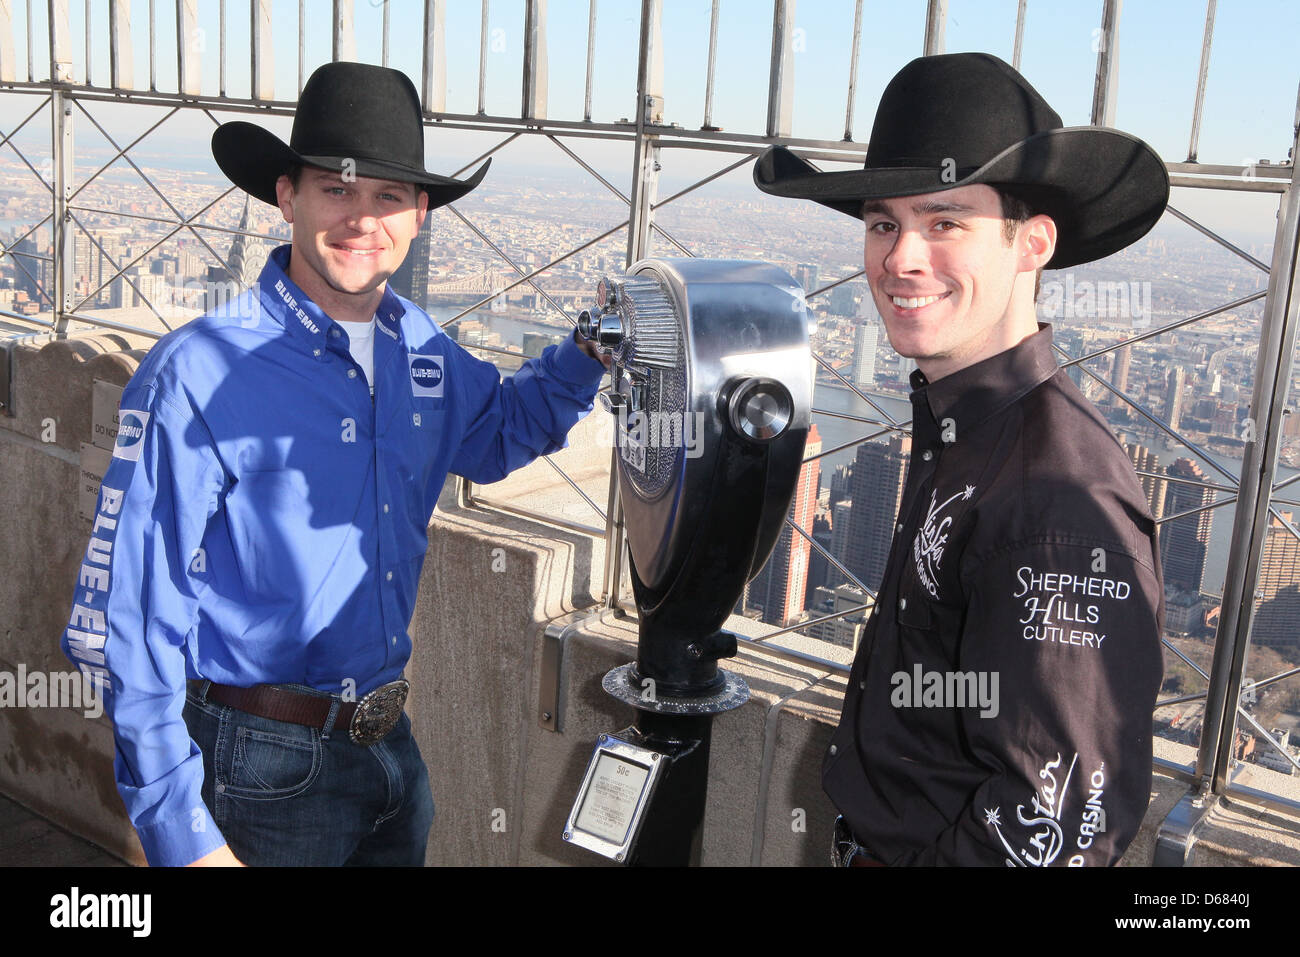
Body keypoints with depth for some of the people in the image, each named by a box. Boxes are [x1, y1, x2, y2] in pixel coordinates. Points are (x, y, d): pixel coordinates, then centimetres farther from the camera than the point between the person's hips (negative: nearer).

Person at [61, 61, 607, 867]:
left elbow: (495, 433, 23)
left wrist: (590, 354, 5)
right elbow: (129, 621, -16)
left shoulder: (422, 349, 1)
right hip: (263, 763, -6)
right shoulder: (198, 375, -18)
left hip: (390, 741, 6)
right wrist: (179, 829, -17)